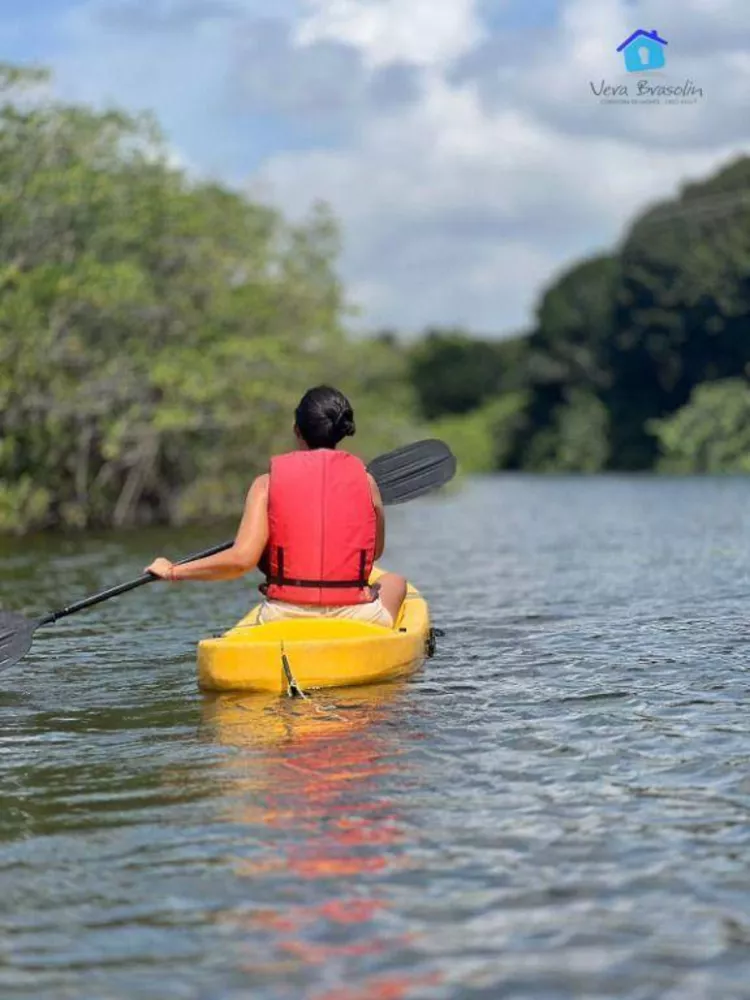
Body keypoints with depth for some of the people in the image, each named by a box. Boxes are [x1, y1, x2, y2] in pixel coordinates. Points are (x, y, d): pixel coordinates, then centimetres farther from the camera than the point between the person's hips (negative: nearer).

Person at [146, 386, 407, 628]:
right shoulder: (365, 480, 2)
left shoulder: (268, 483, -2)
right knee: (394, 580, 33)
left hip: (283, 621, 1)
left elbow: (242, 558, -12)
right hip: (353, 618, -1)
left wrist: (173, 572, -1)